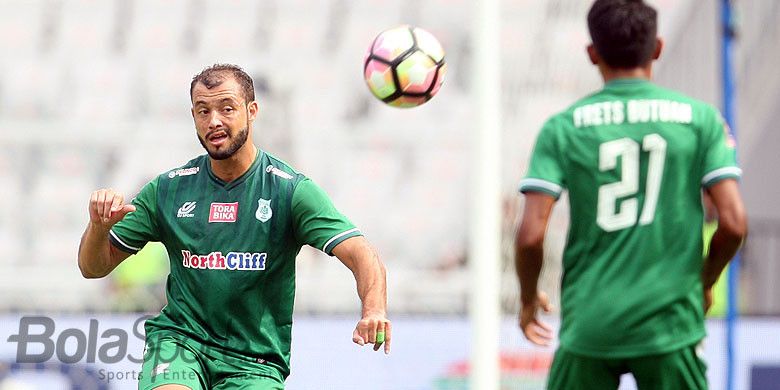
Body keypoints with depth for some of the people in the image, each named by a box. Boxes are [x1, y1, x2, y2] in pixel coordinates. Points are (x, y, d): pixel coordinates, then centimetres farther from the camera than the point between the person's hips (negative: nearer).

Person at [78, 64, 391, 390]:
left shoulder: (291, 189, -4)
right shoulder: (169, 189, 4)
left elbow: (363, 256, -14)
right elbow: (94, 267, 10)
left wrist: (374, 310, -36)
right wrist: (99, 226, -13)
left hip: (254, 363, 0)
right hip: (178, 338, 0)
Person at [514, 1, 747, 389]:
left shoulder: (563, 128, 0)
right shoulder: (700, 118, 0)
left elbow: (531, 234, -7)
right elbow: (733, 223, -4)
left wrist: (528, 298, 12)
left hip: (587, 325, 1)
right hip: (669, 326, 0)